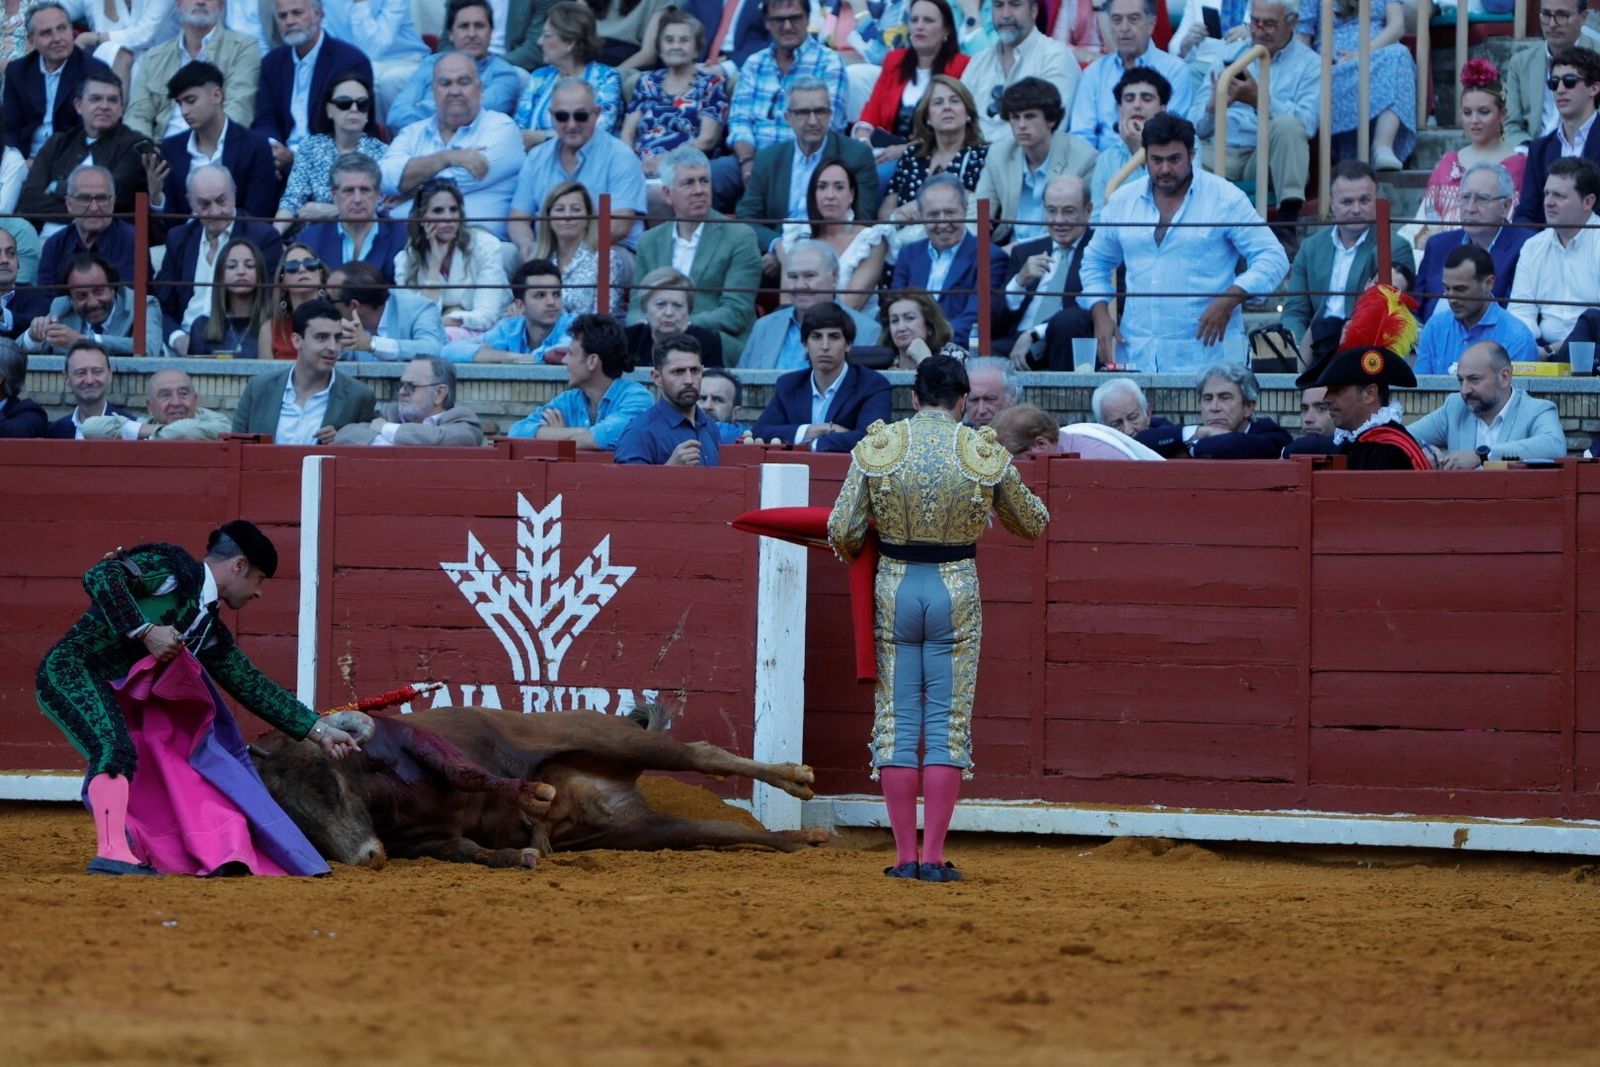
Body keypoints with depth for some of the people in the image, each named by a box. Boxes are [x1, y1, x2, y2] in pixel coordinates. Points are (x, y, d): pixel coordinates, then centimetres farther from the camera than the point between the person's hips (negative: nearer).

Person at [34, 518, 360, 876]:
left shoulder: (208, 631, 17)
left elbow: (254, 687, 21)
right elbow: (99, 576, -20)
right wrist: (146, 631, -24)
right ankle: (112, 853, -37)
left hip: (106, 695, 10)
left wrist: (319, 731, 20)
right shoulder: (170, 567, -7)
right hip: (70, 669, -10)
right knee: (115, 750, -26)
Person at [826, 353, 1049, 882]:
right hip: (957, 591, -1)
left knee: (897, 721, 6)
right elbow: (1033, 522, 10)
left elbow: (841, 531, -5)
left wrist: (853, 553, 18)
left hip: (893, 589, 1)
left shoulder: (876, 447, -4)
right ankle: (933, 855, 0)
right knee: (948, 724, 3)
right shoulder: (986, 453, -3)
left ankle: (904, 856, 4)